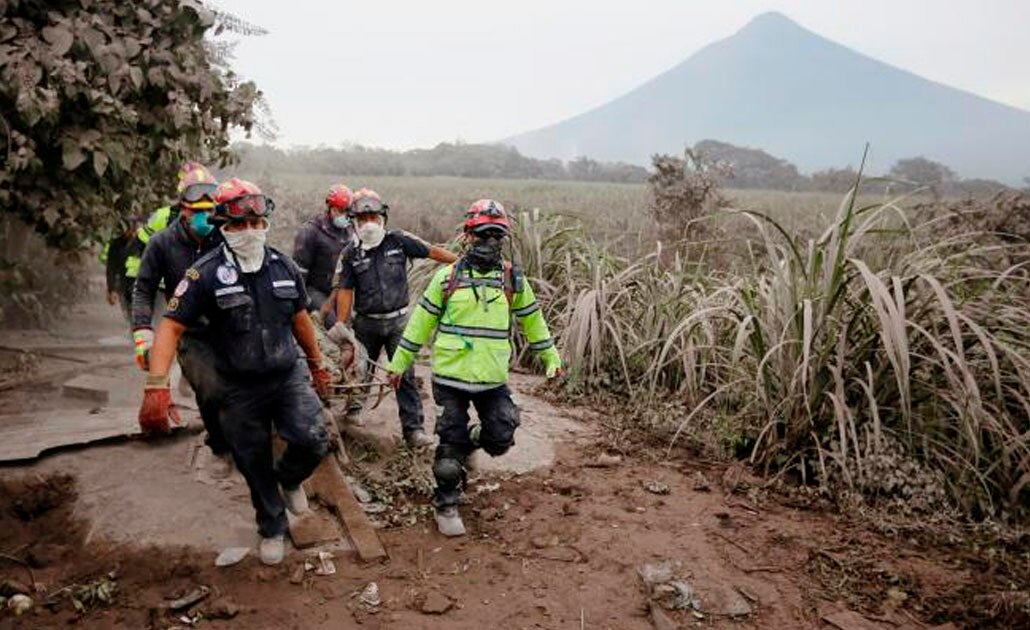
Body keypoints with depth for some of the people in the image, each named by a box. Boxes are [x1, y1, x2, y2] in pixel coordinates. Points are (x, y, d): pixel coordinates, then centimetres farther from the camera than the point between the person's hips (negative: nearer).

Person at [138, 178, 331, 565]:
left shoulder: (283, 266, -1)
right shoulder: (205, 274, -14)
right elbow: (171, 328, -15)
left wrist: (318, 366, 18)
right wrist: (157, 388, -27)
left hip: (289, 376, 2)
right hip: (240, 389, -2)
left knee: (312, 441, -16)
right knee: (255, 467, 11)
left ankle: (289, 479, 20)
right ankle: (273, 530, 36)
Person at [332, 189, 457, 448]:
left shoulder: (398, 241, -5)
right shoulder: (351, 254, -2)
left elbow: (431, 251, -2)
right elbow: (345, 291, -1)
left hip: (398, 321, -1)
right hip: (366, 323, 2)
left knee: (405, 375, -5)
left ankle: (413, 428, -3)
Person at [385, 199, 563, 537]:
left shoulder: (513, 279, 2)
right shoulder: (447, 277, -2)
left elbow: (532, 321, 14)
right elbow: (421, 322, 4)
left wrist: (551, 357, 18)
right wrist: (399, 363, 7)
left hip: (493, 379, 2)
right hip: (450, 377, -2)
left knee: (500, 439, 0)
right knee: (451, 445, 5)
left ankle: (471, 442, 34)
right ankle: (446, 505, 25)